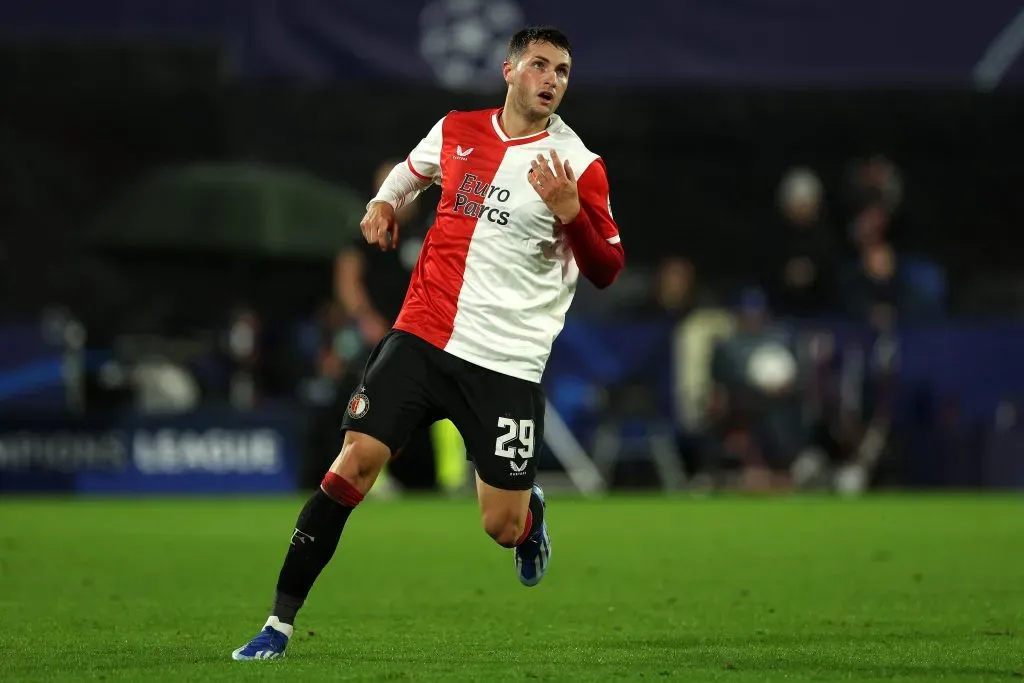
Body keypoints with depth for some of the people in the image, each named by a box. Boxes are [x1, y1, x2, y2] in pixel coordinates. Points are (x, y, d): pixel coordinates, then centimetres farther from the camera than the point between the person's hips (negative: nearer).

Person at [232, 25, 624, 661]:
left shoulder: (578, 166, -4)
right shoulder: (456, 131, 7)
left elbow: (607, 270, -6)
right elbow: (411, 169, 30)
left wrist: (568, 210, -22)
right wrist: (385, 202, 9)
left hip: (508, 364, -2)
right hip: (422, 338, 2)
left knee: (502, 527, -2)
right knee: (353, 463, -12)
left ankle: (530, 513, 38)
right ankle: (281, 623, -5)